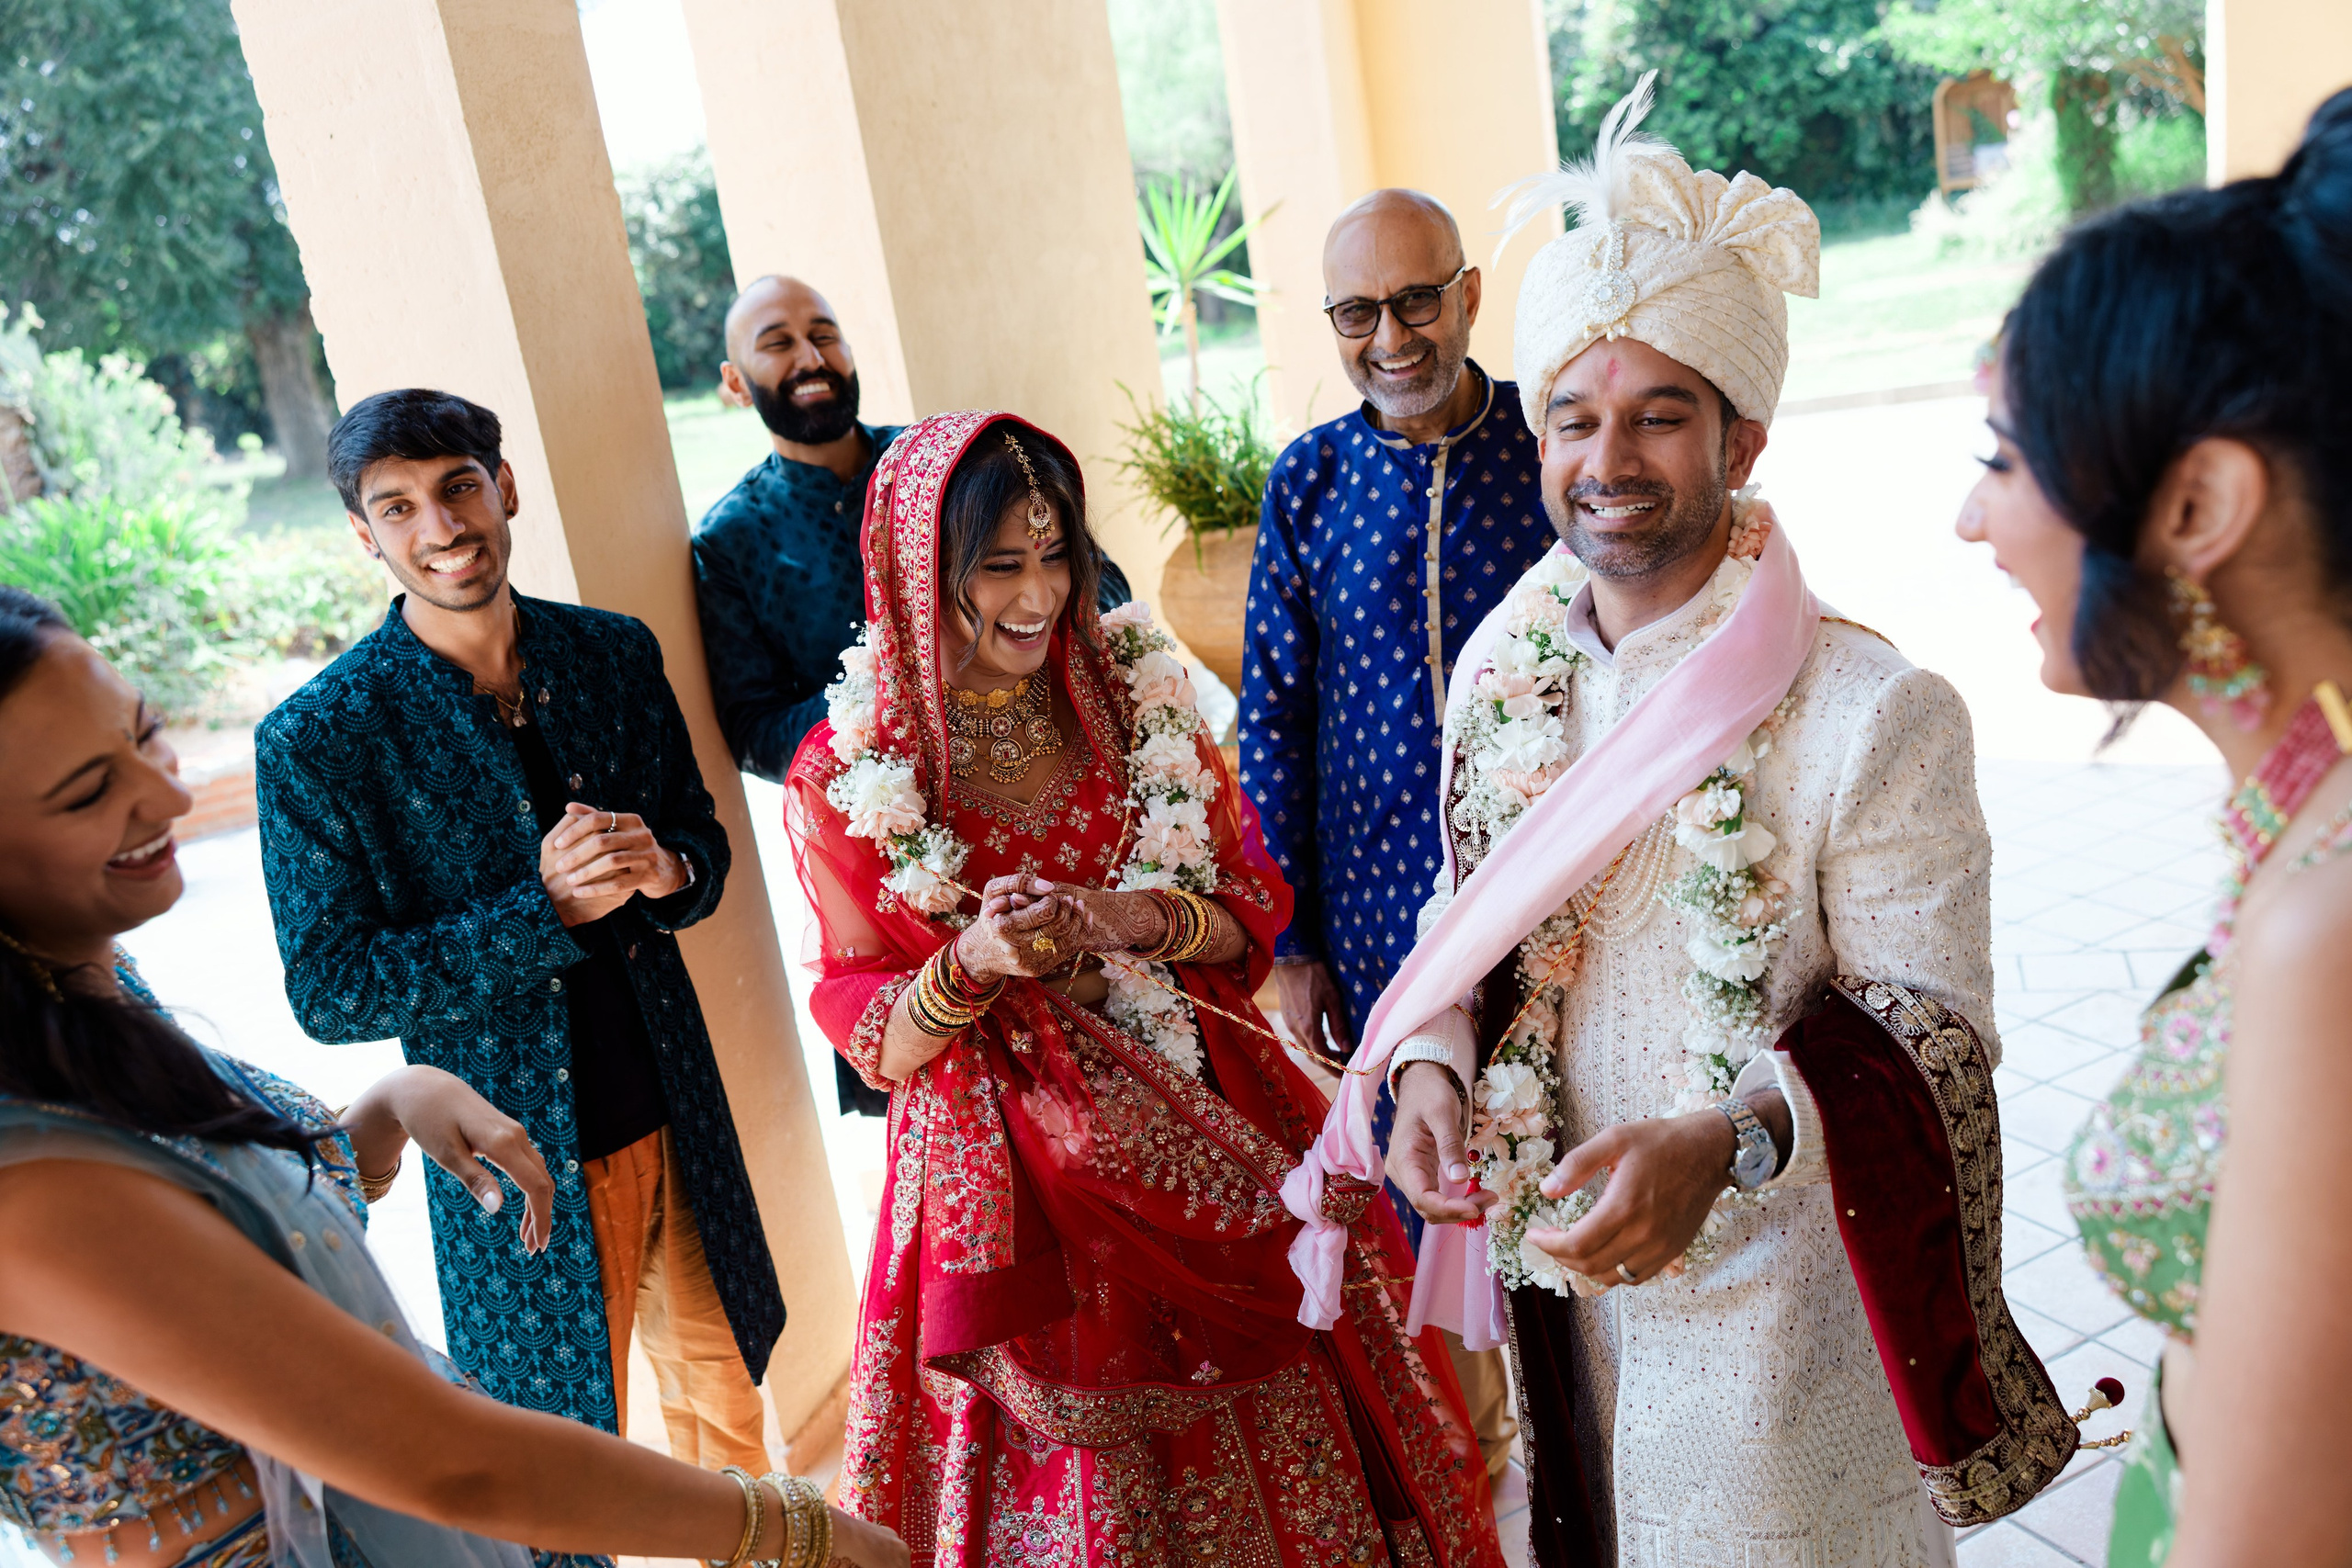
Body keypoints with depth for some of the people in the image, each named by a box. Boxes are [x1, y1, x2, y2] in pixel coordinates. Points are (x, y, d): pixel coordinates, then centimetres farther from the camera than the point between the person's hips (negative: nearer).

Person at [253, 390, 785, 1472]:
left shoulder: (617, 654, -2)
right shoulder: (313, 741, -15)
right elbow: (328, 994, -13)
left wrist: (667, 872, -17)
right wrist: (546, 909, -24)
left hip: (677, 1123, 4)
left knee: (724, 1393, 23)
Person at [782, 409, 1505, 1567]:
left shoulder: (1137, 696, -1)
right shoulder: (848, 775, -8)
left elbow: (1250, 911, 2)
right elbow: (878, 1046, -3)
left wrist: (1140, 920, -18)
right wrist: (976, 964, -23)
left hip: (1205, 1138, 3)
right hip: (1012, 1179, -2)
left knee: (1267, 1469, 13)